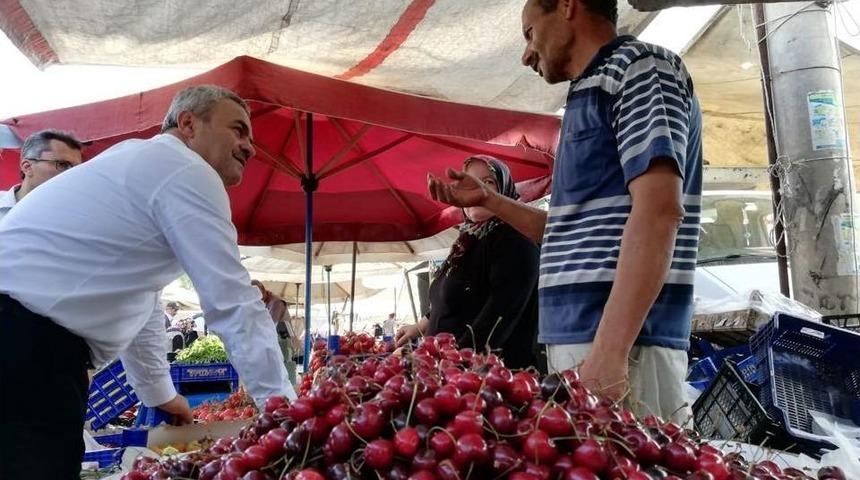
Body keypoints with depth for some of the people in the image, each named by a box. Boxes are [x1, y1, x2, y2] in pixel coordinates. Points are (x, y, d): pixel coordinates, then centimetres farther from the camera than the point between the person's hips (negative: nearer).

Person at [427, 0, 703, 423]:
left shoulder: (638, 65, -4)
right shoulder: (594, 92, 22)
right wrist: (488, 199, 26)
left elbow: (658, 209, -19)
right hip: (576, 342, 9)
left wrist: (608, 352, -26)